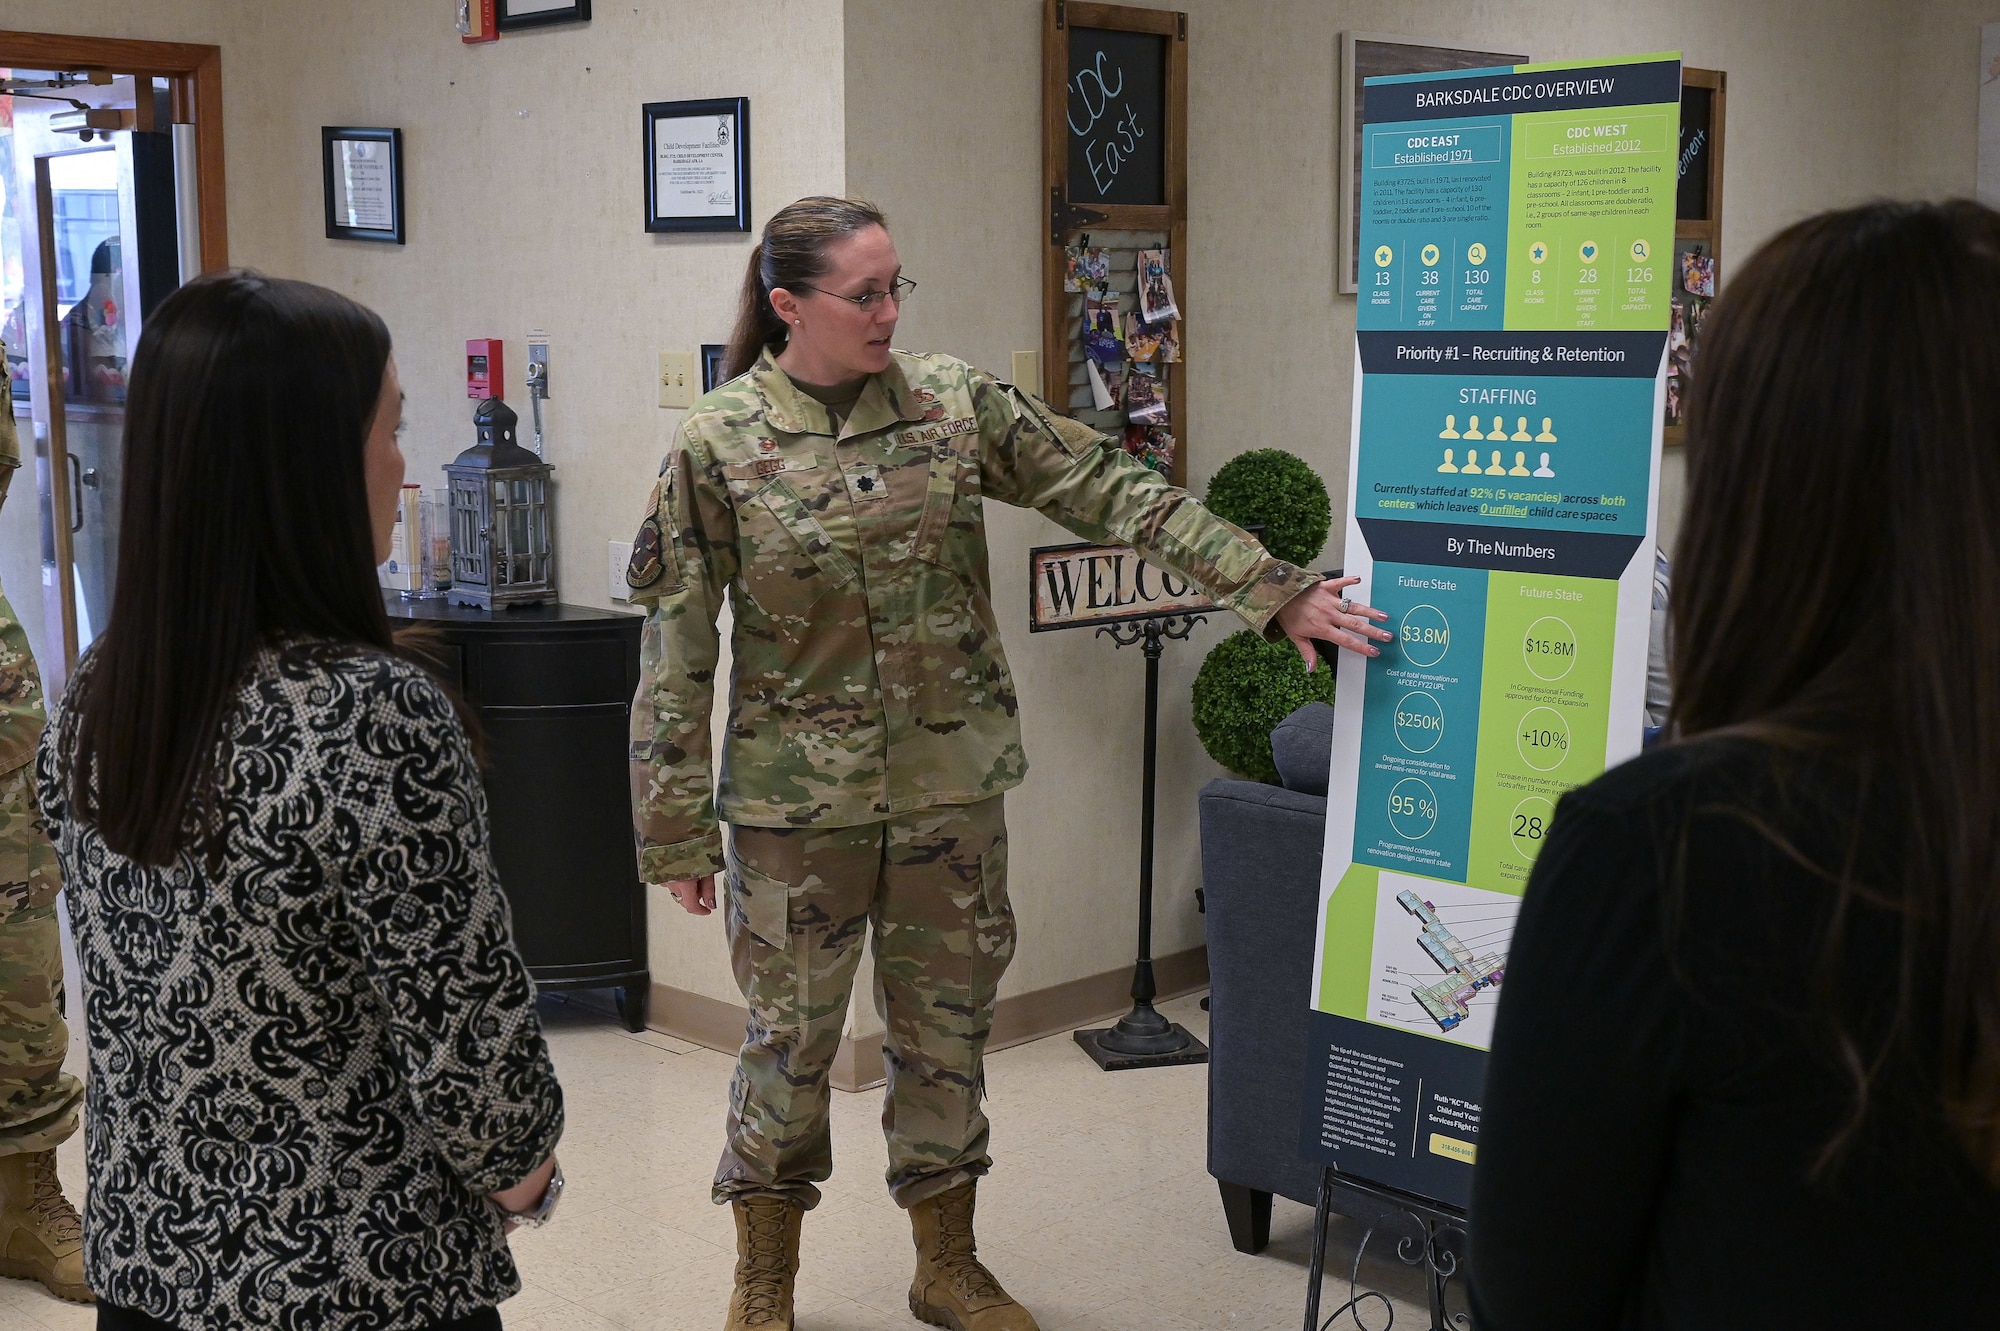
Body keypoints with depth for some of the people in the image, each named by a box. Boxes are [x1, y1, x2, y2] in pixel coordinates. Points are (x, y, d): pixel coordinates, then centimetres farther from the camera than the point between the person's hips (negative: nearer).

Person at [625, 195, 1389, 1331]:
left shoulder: (956, 404, -1)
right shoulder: (717, 447, -8)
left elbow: (1113, 491, -3)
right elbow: (675, 651, -5)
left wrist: (1274, 590, -9)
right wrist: (678, 830, -5)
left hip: (954, 782, 3)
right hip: (799, 799, -2)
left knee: (948, 1031, 13)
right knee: (792, 1038, 9)